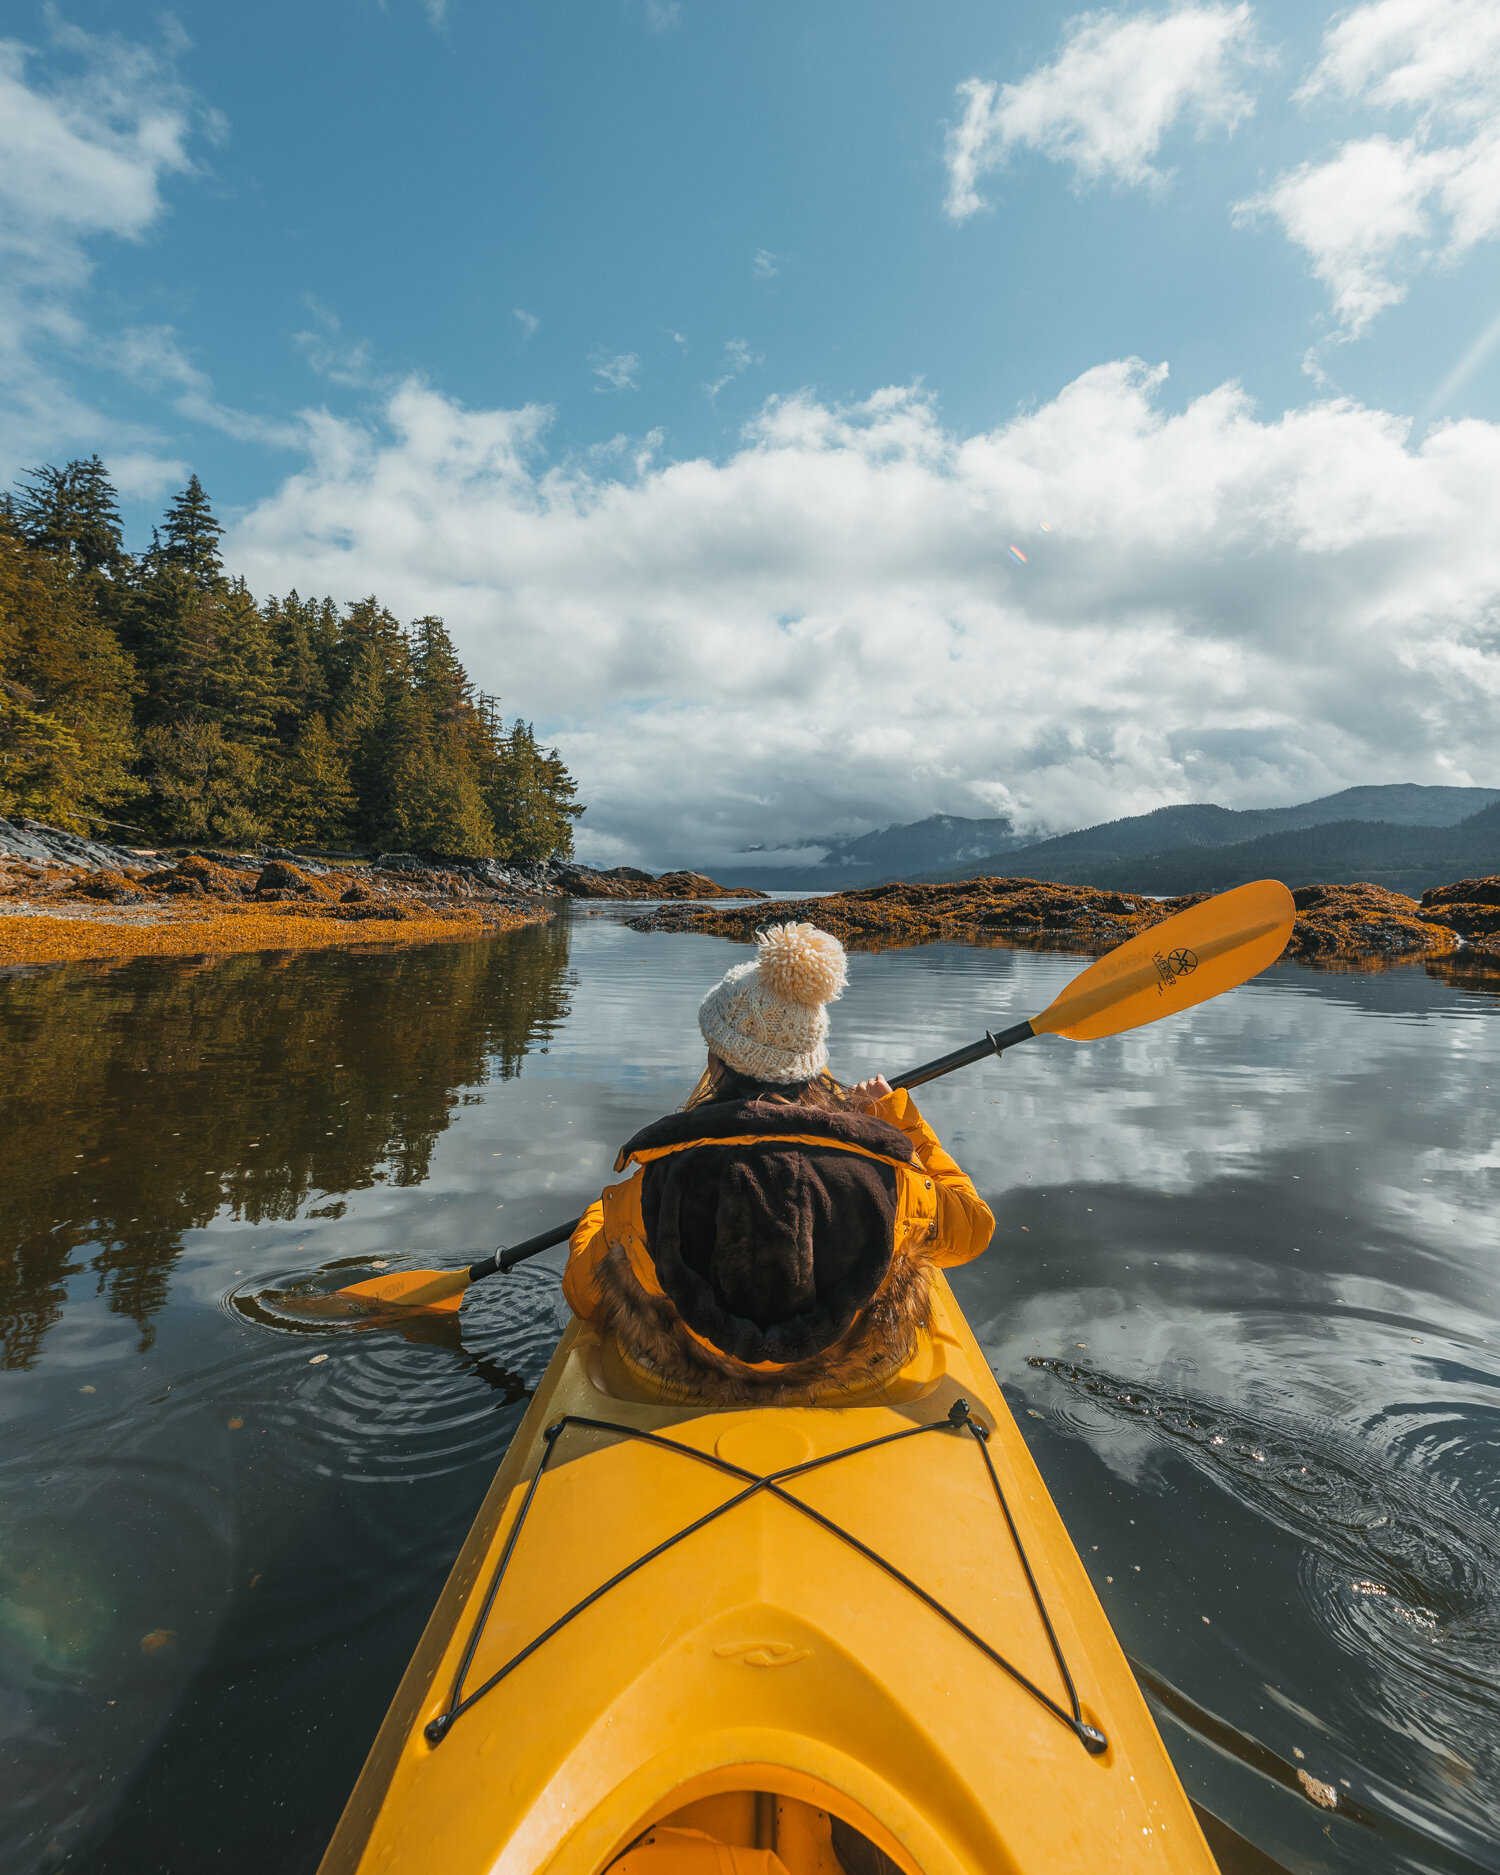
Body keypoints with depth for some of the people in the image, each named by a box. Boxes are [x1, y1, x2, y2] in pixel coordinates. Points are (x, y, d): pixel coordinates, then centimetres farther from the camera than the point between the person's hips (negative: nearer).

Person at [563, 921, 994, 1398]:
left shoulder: (656, 1181, -25)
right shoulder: (881, 1174, -24)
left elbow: (583, 1295, -7)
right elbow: (973, 1226, -3)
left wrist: (597, 1216, 15)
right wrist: (897, 1117, 6)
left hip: (691, 1384, 0)